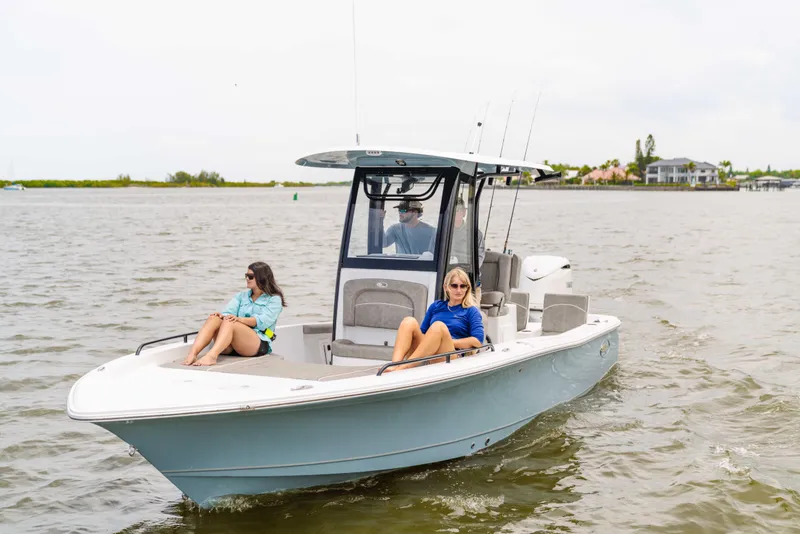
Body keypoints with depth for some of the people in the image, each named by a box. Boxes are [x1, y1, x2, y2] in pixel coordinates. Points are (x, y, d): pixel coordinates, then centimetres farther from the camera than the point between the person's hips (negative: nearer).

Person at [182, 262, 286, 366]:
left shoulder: (274, 299, 11)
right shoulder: (241, 296, 27)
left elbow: (264, 320, -8)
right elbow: (229, 311, 8)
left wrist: (240, 319, -25)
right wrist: (222, 316, -18)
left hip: (260, 343, -5)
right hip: (231, 346, 5)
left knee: (229, 322, -33)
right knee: (213, 319, -24)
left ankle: (211, 356, -57)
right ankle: (192, 353, -44)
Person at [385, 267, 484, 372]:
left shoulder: (471, 311, 12)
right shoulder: (436, 306, 23)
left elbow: (478, 341, -2)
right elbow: (422, 332, 21)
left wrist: (448, 341, -6)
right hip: (424, 357, 4)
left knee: (439, 326, -30)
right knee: (409, 321, -17)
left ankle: (402, 368, -47)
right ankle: (395, 365, -44)